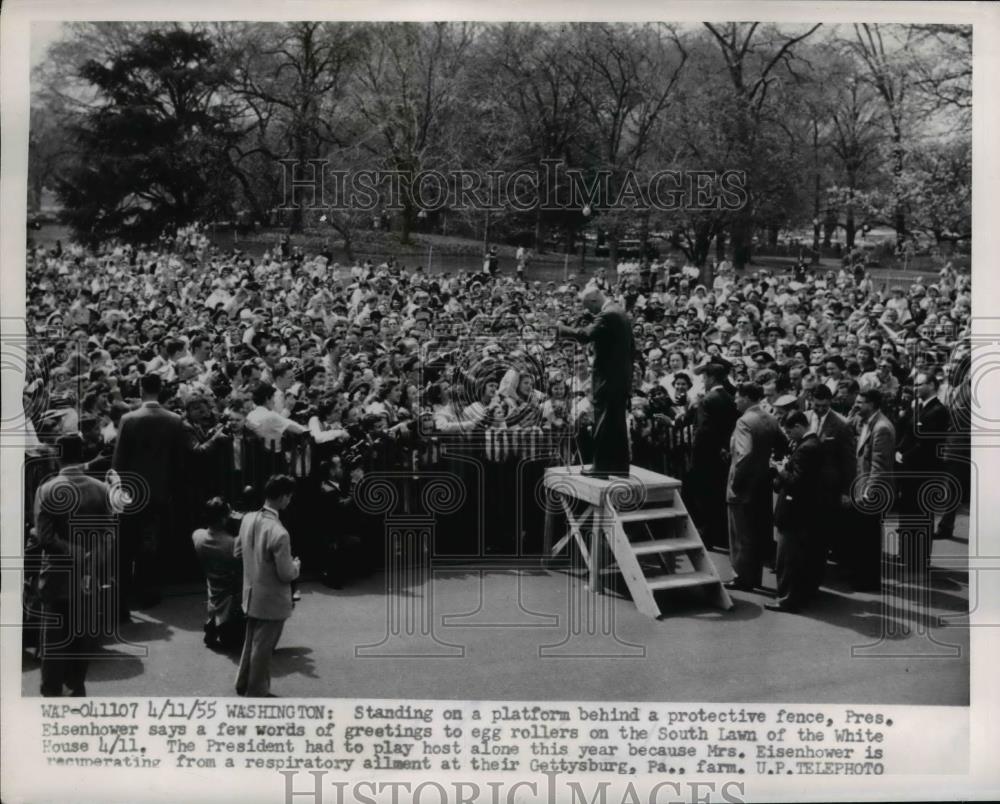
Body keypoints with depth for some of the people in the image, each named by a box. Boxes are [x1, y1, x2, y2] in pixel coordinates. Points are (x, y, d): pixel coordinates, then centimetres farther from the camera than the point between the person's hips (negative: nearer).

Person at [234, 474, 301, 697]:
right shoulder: (279, 533, -30)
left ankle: (243, 684, 40)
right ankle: (257, 693, 26)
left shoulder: (248, 519, -6)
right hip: (271, 601, -7)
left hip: (251, 595, 8)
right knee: (262, 647, 10)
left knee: (251, 641, 25)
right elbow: (286, 574, -23)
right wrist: (295, 565, -3)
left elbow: (237, 552, 9)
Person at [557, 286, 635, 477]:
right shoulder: (620, 313, 15)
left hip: (608, 379, -10)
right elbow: (632, 348, 19)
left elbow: (586, 335, -28)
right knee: (618, 423, 12)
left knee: (603, 424, -5)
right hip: (621, 378, 10)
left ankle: (602, 466, -3)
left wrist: (561, 329, -16)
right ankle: (620, 465, 16)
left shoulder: (608, 315, -16)